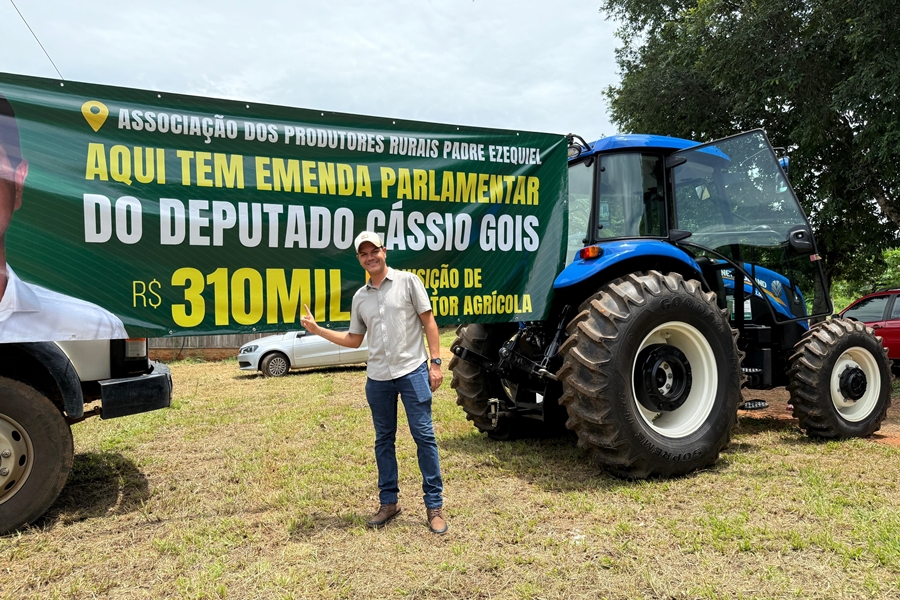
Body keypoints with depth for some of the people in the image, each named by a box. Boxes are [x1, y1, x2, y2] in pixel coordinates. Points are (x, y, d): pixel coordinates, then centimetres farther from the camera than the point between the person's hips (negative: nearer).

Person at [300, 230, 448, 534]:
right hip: (377, 378, 5)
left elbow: (428, 322, -2)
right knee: (384, 440, 11)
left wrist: (435, 362, -9)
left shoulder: (408, 281, -1)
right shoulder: (360, 297, 12)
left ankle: (434, 506, 6)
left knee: (424, 435, -3)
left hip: (413, 371, -5)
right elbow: (354, 340, 18)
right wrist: (317, 329, 9)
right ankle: (388, 503, 23)